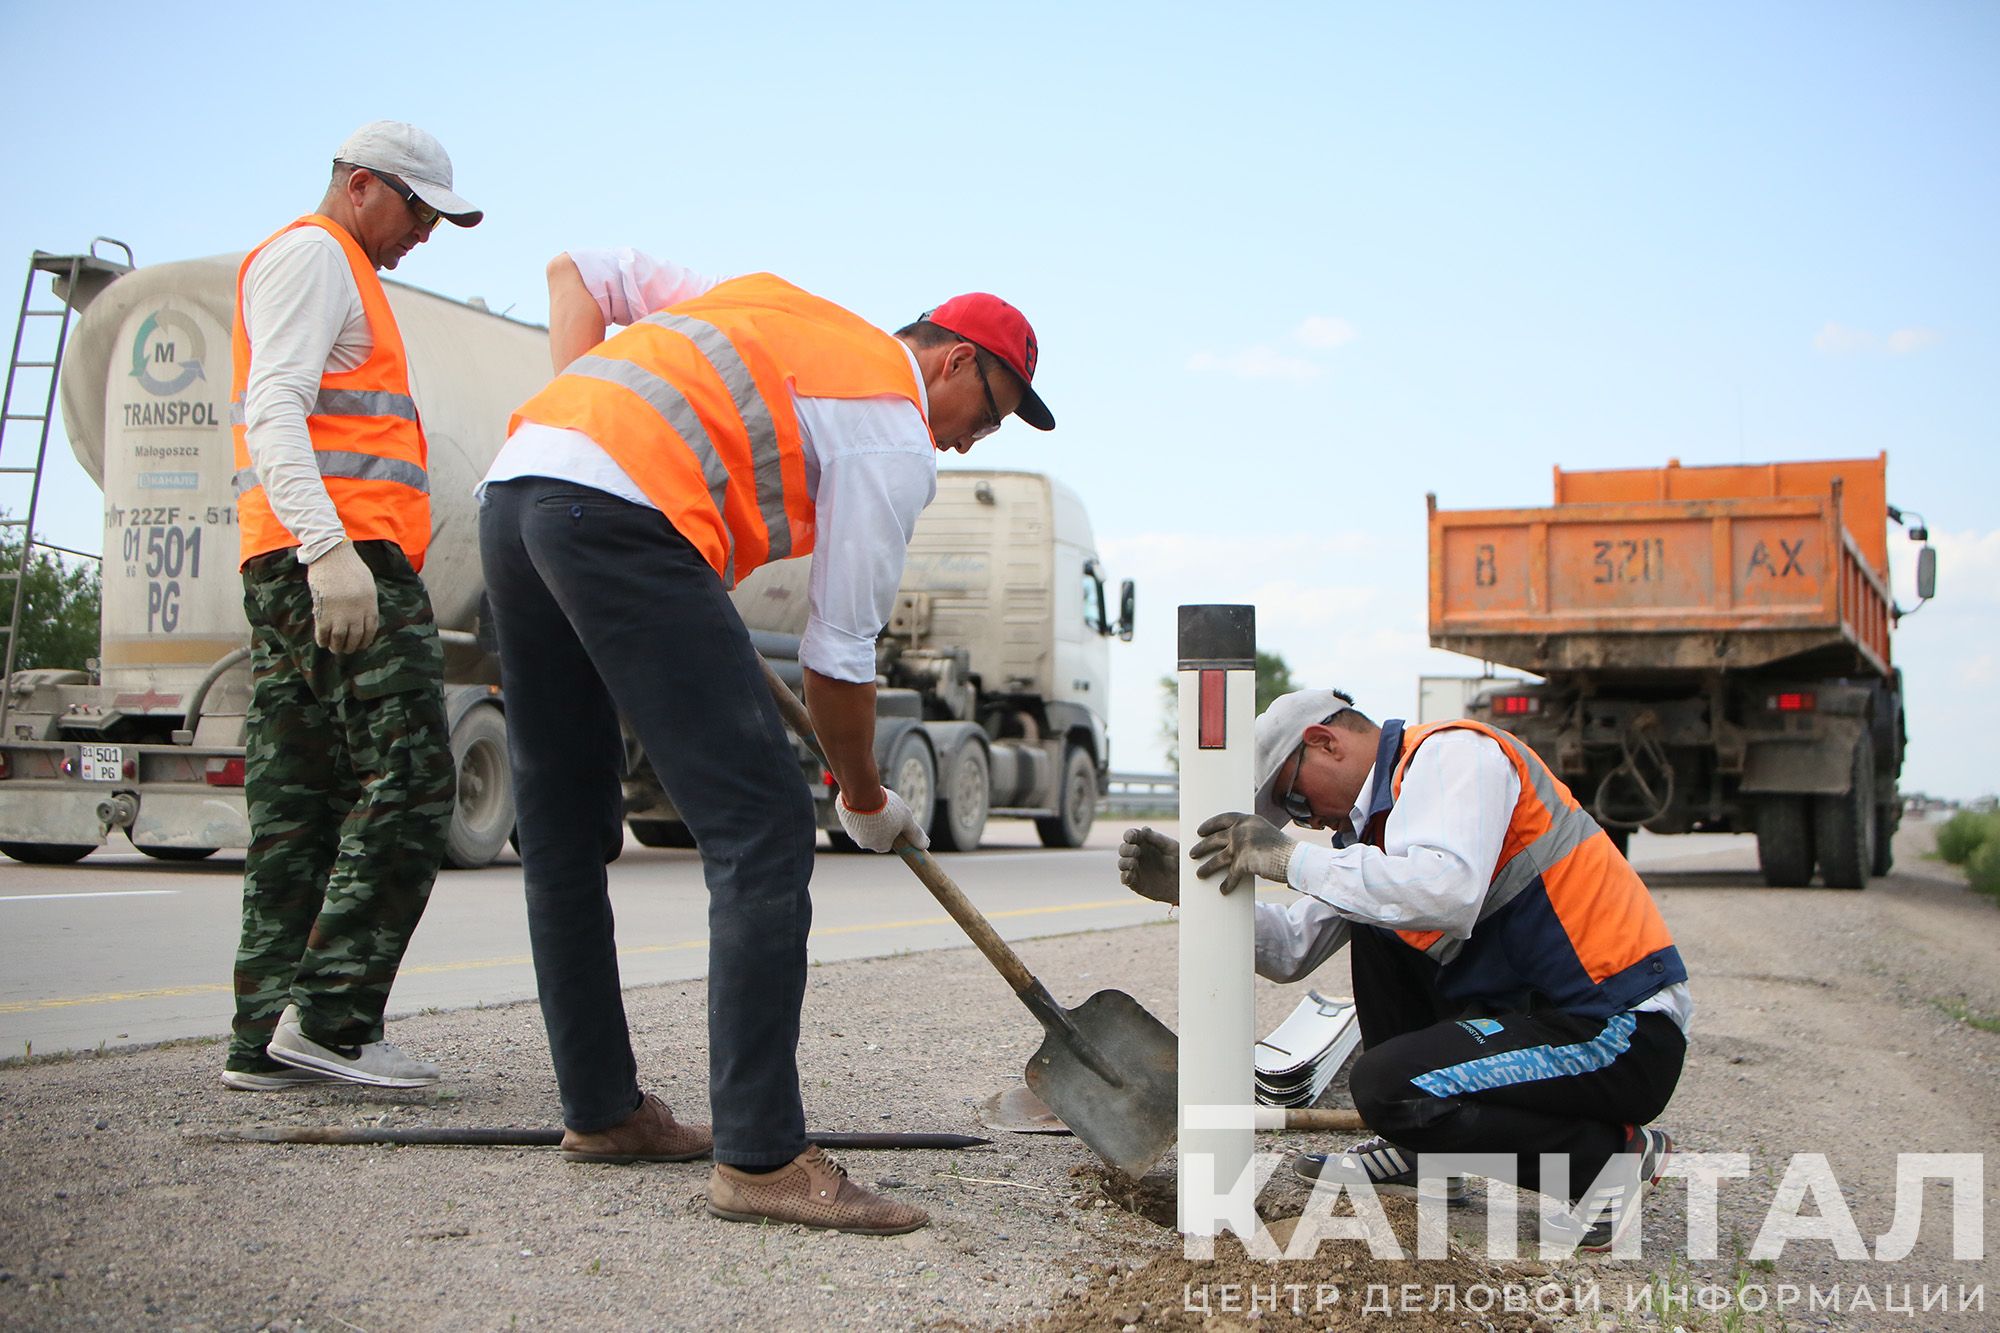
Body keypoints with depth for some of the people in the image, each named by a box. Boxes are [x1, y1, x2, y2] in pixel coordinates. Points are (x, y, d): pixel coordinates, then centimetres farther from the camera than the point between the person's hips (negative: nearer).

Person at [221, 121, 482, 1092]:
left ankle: (265, 1037, 6)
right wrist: (328, 547, -26)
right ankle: (330, 1016, -15)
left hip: (295, 571, 10)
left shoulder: (340, 275, 33)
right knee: (408, 781, -14)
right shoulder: (311, 254, 1)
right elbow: (273, 409, -13)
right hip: (341, 551, -10)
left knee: (298, 809, 5)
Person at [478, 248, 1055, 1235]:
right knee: (762, 828, -8)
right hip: (621, 515, -9)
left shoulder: (766, 303, 31)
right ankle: (760, 1157, -11)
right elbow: (838, 659, 5)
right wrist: (867, 800, 21)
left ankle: (601, 1110, 25)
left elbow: (578, 272, 32)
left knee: (565, 831, 15)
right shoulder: (897, 440, 8)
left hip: (512, 484, 9)